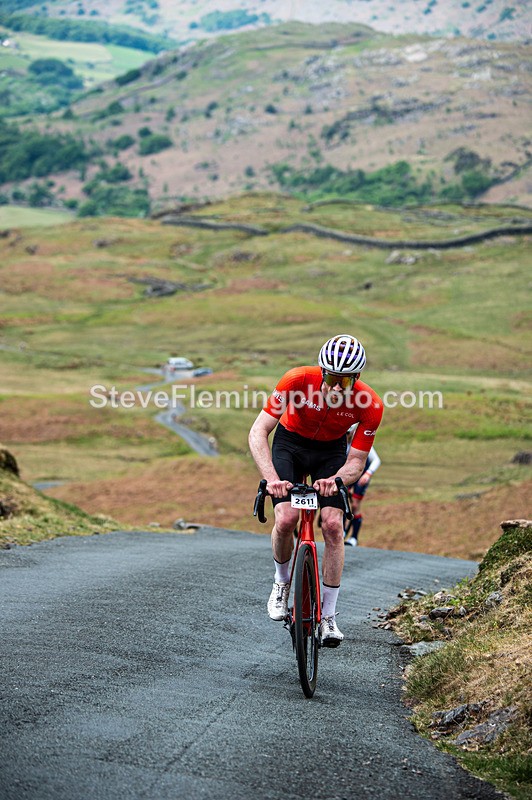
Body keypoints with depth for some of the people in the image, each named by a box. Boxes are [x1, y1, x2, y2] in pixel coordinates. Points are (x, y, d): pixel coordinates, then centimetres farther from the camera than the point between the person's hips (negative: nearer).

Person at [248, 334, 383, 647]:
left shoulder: (370, 404, -28)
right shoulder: (297, 380, -32)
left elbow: (357, 460, -21)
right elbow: (258, 433, -30)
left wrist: (335, 480, -43)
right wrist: (272, 478, -44)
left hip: (331, 451, 1)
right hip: (290, 443, -1)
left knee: (333, 525, -16)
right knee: (286, 518, -21)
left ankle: (329, 616, -3)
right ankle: (282, 583, 10)